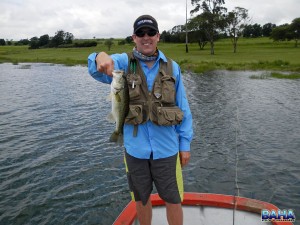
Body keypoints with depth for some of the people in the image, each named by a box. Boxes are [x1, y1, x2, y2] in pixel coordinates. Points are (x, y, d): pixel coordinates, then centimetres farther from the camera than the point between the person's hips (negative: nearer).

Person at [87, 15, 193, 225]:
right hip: (135, 149, 0)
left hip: (167, 148, 0)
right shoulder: (124, 62, -2)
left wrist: (185, 144, 1)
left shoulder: (172, 67, 1)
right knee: (141, 199, 20)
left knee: (173, 200, 13)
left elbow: (183, 109, 3)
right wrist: (101, 57, -47)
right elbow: (97, 70, -24)